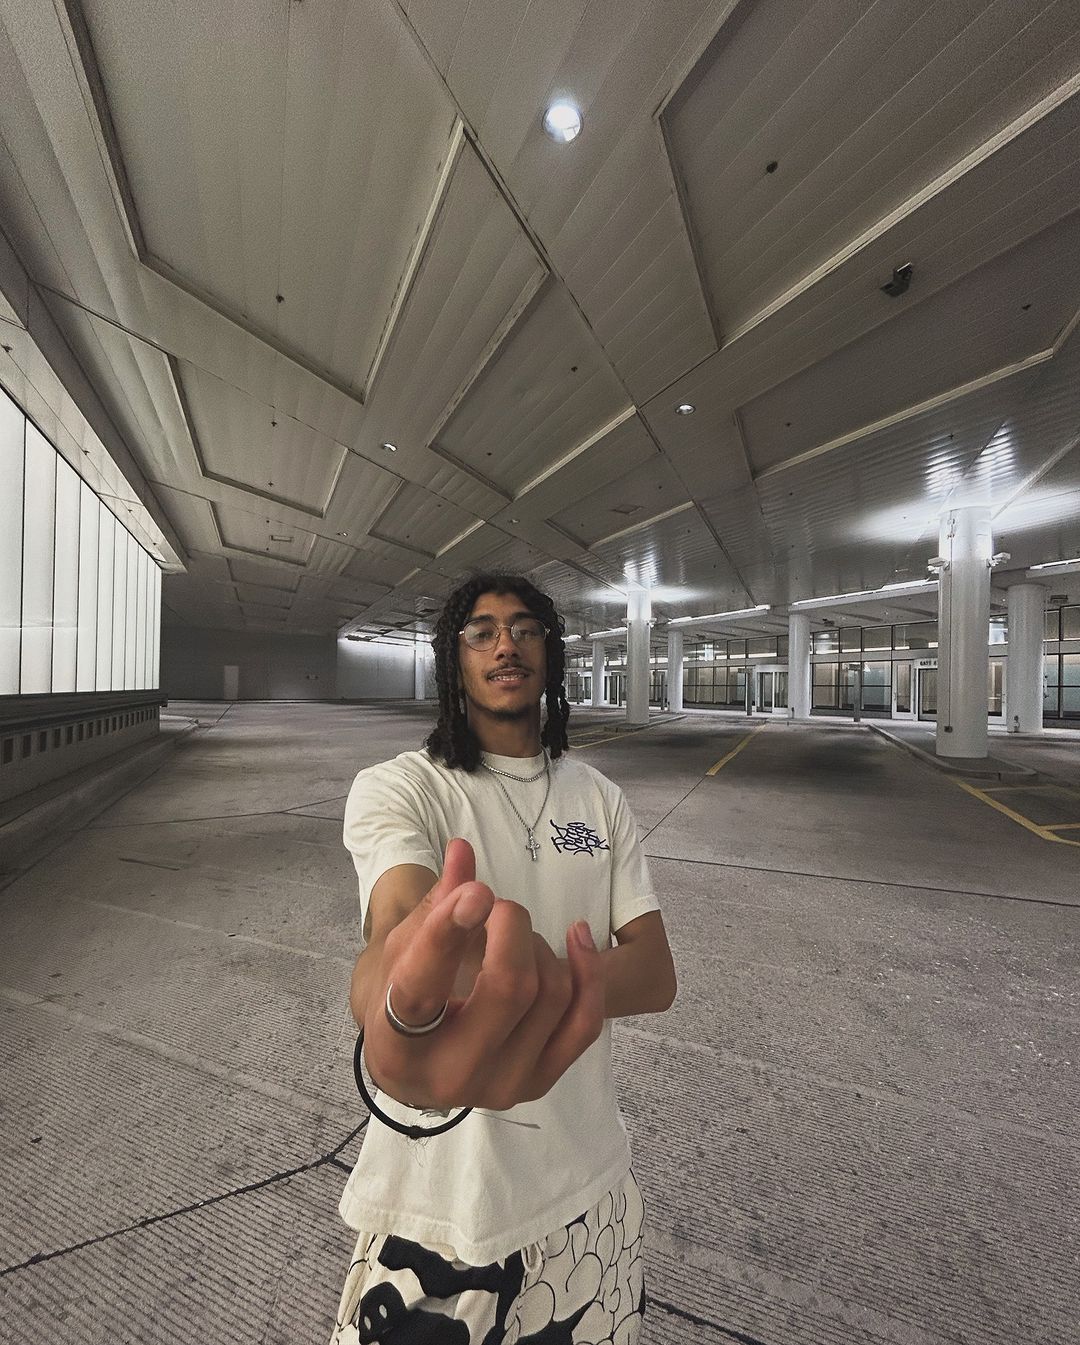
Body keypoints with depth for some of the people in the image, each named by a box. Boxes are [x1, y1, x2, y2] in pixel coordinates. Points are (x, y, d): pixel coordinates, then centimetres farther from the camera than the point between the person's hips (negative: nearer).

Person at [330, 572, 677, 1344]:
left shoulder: (600, 797, -3)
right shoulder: (395, 789, -15)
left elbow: (655, 974, -7)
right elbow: (397, 924, -35)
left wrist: (554, 980, -26)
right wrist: (402, 1004, -57)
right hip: (443, 1192, -3)